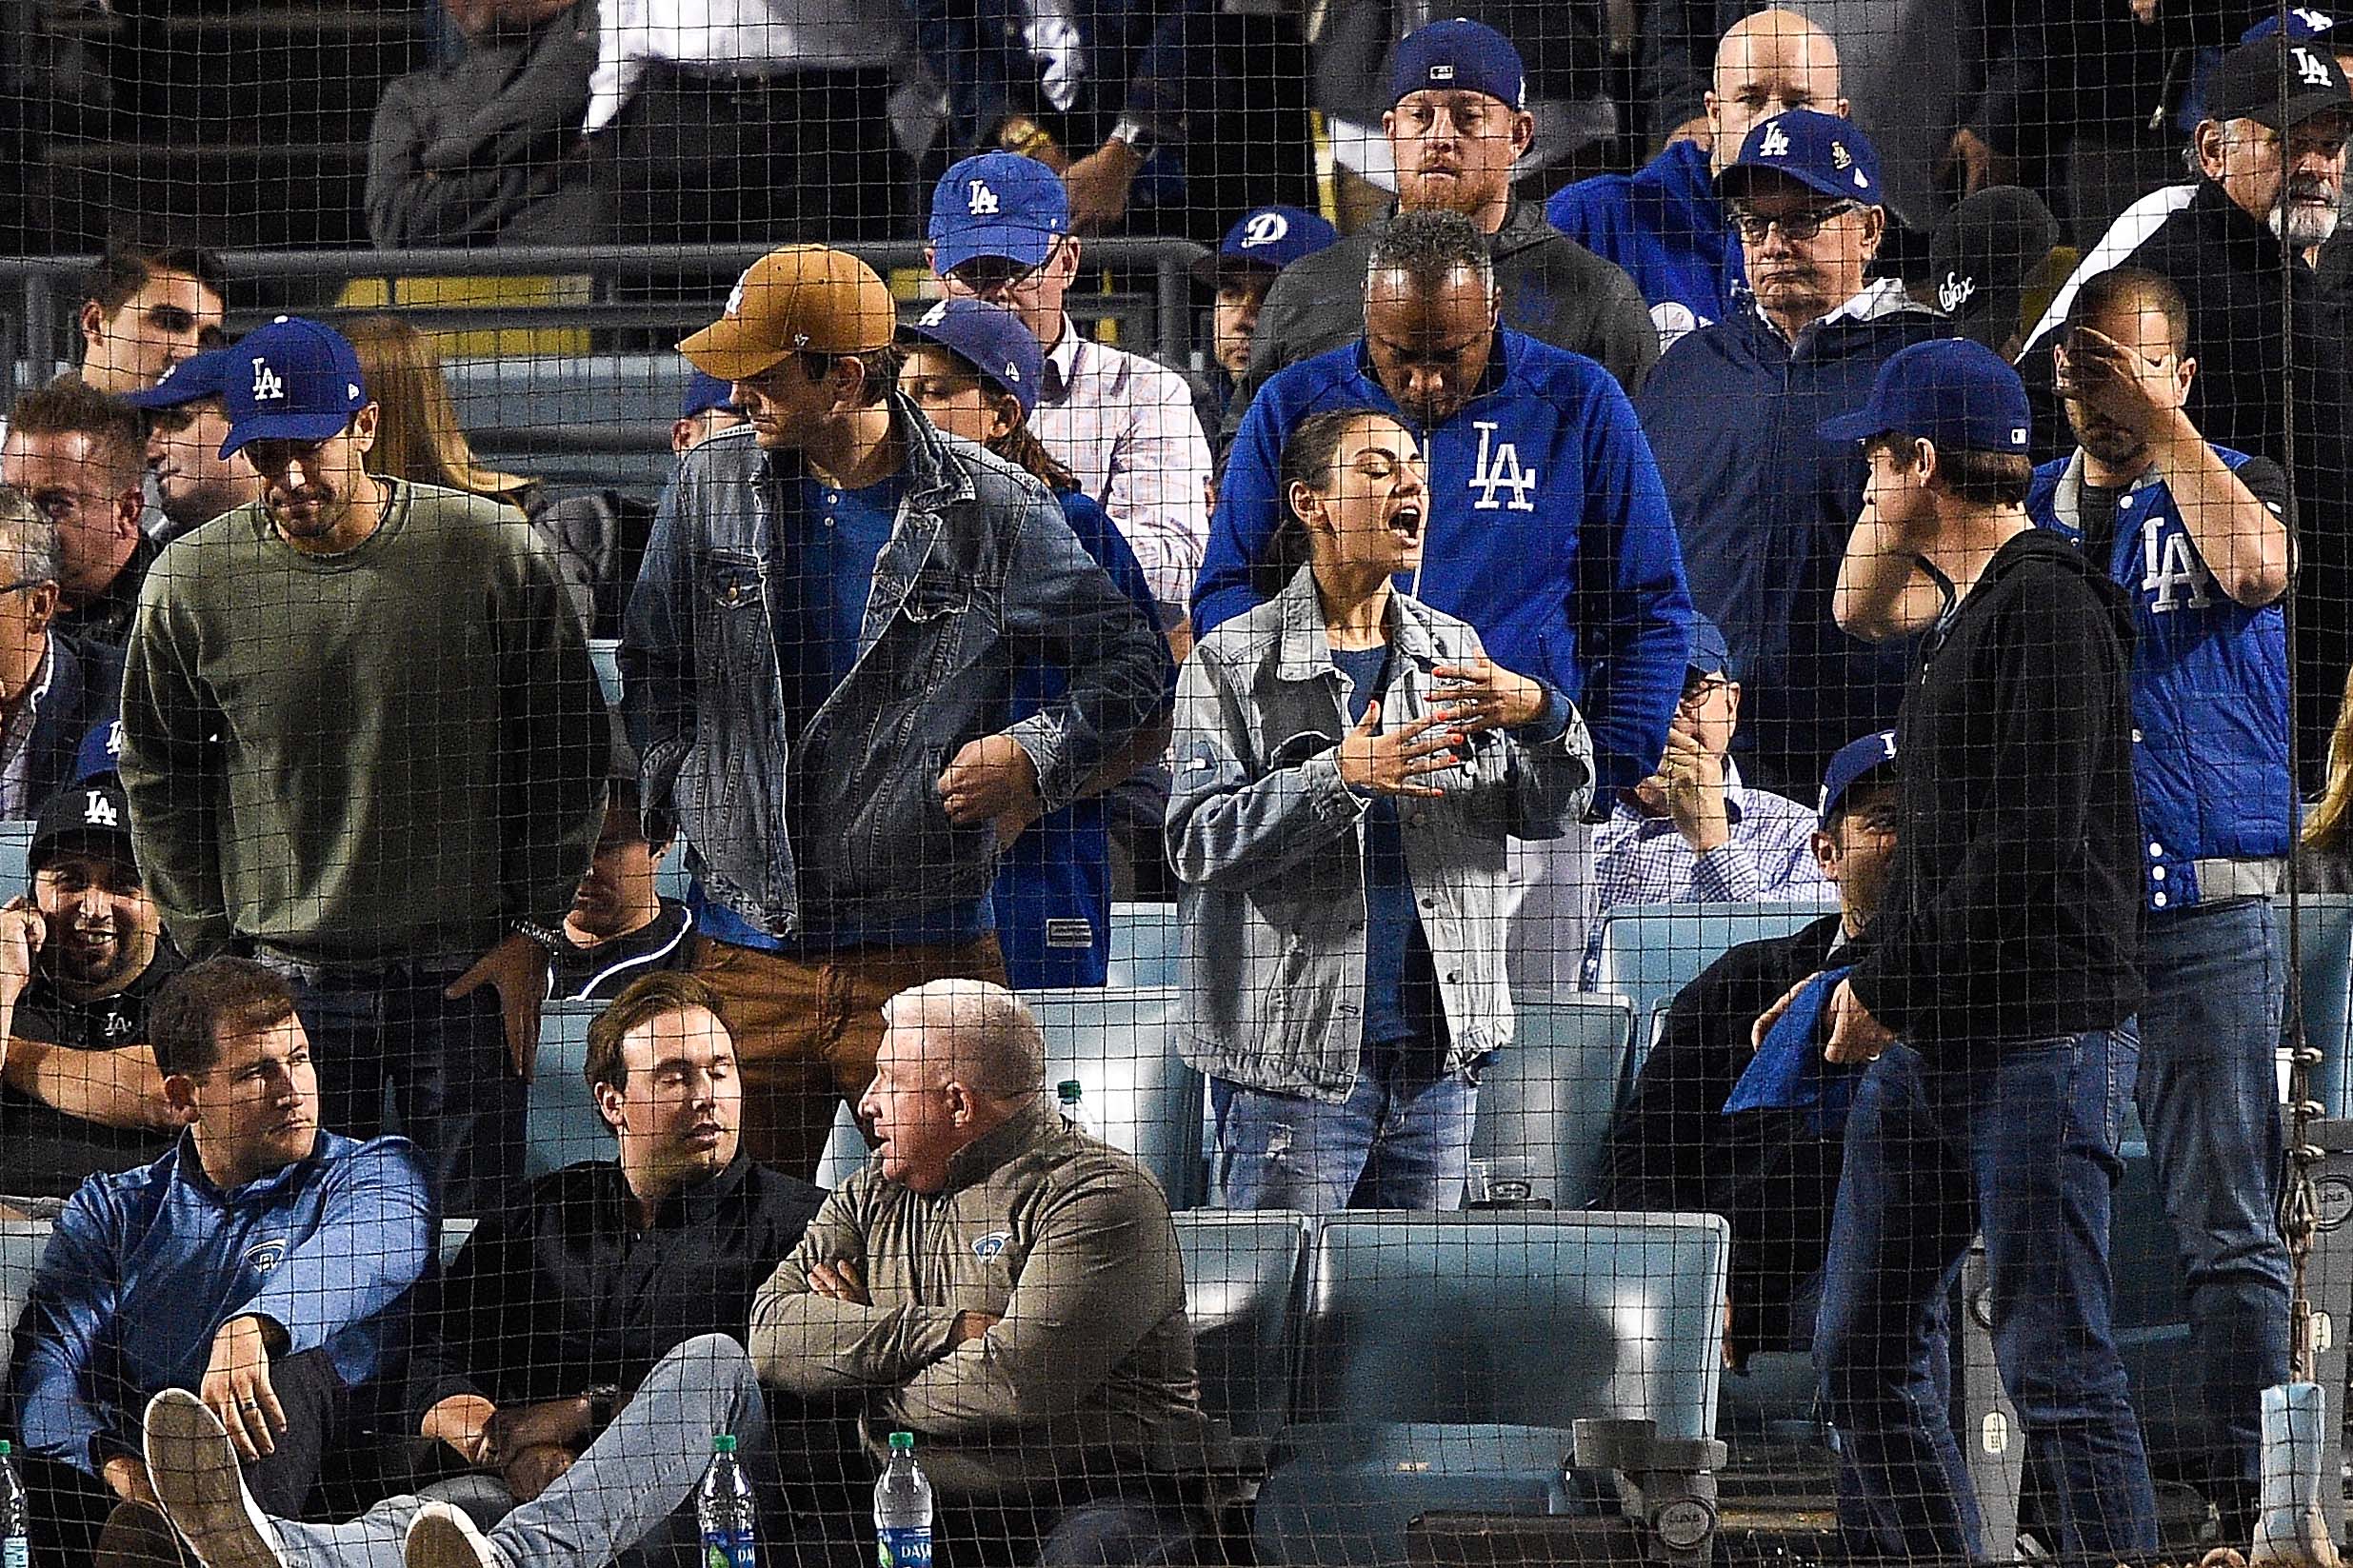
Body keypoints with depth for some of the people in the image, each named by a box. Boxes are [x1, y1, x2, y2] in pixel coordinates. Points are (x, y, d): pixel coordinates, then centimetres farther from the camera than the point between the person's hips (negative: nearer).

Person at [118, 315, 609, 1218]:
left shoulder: (494, 554, -6)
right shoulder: (191, 584, -3)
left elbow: (569, 752, 4)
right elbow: (158, 777, 10)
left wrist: (531, 929, 0)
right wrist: (211, 954, 5)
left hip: (468, 973, -1)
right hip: (286, 982, 1)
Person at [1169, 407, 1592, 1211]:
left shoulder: (1452, 652, 13)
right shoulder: (1235, 661, -1)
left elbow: (1549, 814, 9)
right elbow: (1198, 842, -10)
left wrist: (1541, 716, -11)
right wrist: (1340, 778, -22)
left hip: (1438, 1052, 5)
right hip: (1294, 1047, -5)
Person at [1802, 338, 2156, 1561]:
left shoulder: (2050, 609, -12)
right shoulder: (1967, 611, 18)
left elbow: (2033, 851, -19)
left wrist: (1885, 985, -13)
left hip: (2041, 1039, -10)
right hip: (1924, 1039, 10)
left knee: (2056, 1369, -10)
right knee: (1861, 1356, 9)